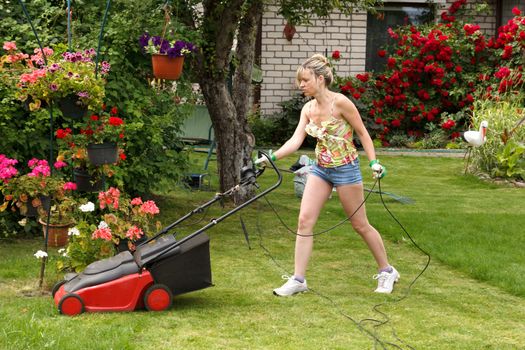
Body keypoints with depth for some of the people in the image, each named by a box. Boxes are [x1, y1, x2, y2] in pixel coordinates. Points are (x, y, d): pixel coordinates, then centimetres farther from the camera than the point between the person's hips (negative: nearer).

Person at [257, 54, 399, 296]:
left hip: (345, 169, -6)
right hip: (320, 169, 6)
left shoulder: (340, 102, -16)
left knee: (360, 224, 5)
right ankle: (298, 279, 0)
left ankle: (386, 271, 23)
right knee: (304, 220, -4)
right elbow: (296, 140, -4)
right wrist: (272, 157, -18)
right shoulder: (308, 109, 4)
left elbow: (362, 133, -9)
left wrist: (374, 162, -15)